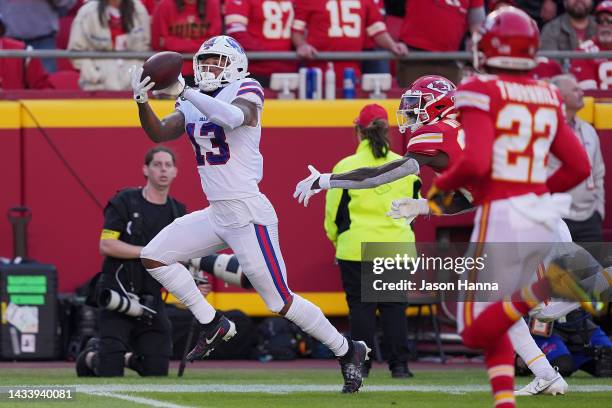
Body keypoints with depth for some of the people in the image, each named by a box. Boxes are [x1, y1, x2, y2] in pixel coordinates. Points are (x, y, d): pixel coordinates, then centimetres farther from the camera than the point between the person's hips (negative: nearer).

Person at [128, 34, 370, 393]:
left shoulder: (247, 91, -9)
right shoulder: (194, 106, 13)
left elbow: (233, 117, -32)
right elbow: (158, 134, 2)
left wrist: (183, 92, -32)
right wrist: (142, 102, -15)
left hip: (249, 216, -8)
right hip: (216, 214, 8)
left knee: (281, 302, -4)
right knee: (153, 257, 3)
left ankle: (349, 352, 13)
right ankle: (213, 325, 12)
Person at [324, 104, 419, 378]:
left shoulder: (346, 167, -6)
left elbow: (333, 213, 1)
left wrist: (336, 239, 18)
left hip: (356, 249, -3)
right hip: (397, 247, 3)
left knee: (360, 306, 4)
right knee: (394, 307, 9)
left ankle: (360, 364, 2)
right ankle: (399, 364, 5)